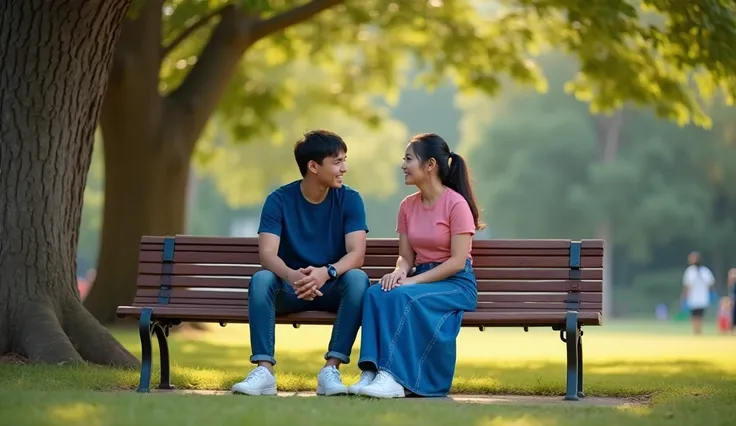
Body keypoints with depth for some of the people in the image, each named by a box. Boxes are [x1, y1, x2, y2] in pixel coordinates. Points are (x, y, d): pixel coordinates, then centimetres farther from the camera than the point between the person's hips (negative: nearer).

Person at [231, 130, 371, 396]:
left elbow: (356, 253, -16)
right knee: (261, 279, -31)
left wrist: (326, 272, -38)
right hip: (290, 289, 0)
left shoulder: (350, 200, -5)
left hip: (333, 287, 0)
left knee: (357, 279, -32)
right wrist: (292, 275, -41)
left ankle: (331, 369, -32)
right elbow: (267, 254, -18)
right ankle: (264, 371, -35)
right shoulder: (279, 200, -7)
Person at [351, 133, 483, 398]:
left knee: (403, 297, -34)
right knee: (376, 294, -25)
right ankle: (371, 373, -32)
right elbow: (406, 256, 10)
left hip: (456, 284, -6)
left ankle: (393, 377, -35)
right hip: (419, 279, 6)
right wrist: (400, 272, -15)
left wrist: (413, 280, -20)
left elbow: (458, 261, -14)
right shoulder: (408, 206, 10)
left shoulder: (456, 204, -10)